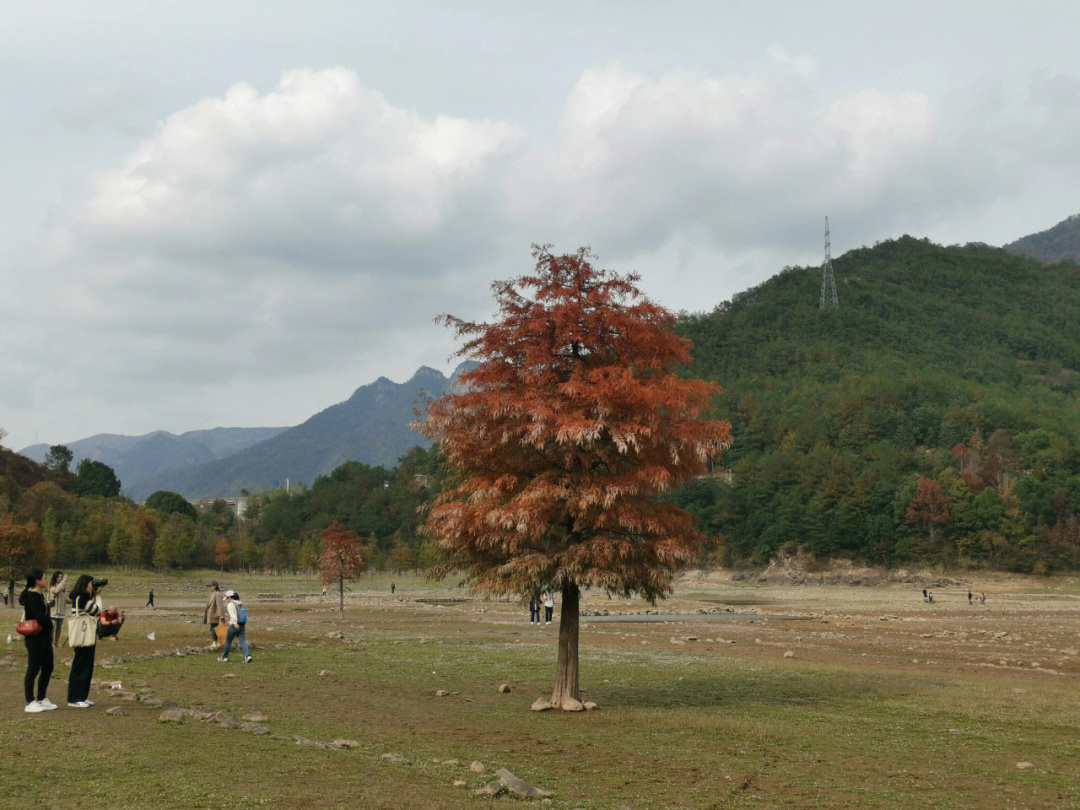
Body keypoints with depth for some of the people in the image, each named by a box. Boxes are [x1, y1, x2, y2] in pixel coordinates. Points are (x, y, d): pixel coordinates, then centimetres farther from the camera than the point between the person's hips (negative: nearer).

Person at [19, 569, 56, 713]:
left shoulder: (39, 595, 13)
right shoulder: (32, 597, -18)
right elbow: (41, 618, -24)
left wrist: (48, 621, -1)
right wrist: (50, 622, -7)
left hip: (45, 638, 10)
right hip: (35, 639, -10)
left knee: (47, 669, 15)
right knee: (33, 670, -2)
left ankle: (41, 699, 24)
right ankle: (30, 702, 5)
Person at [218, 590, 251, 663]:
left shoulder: (230, 604, -7)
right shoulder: (240, 605, 17)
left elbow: (233, 614, -24)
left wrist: (235, 623, -38)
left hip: (234, 626, -6)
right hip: (242, 626, 6)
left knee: (228, 642, 11)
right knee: (242, 641, -3)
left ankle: (224, 657, 24)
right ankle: (247, 656, -22)